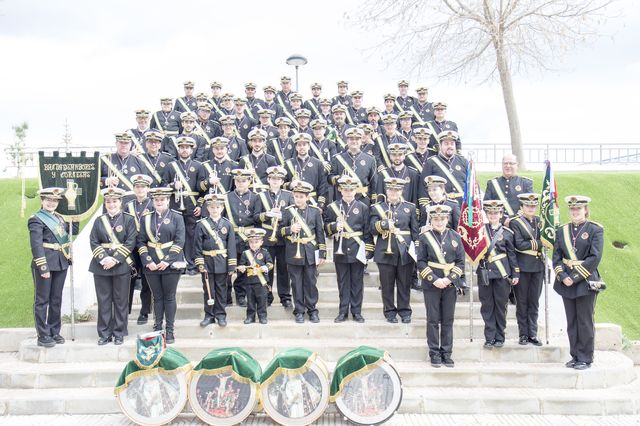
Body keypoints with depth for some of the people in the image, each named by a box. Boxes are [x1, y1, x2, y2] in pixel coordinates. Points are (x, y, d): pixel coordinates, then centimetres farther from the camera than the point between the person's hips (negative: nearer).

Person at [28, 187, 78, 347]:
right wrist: (43, 267, -22)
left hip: (61, 264, 7)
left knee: (56, 300, 13)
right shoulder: (36, 220, -8)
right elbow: (36, 246, -15)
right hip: (45, 264, -7)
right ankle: (43, 336, 8)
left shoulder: (58, 217, 14)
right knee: (42, 300, 2)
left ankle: (54, 332, 23)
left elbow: (73, 230, 14)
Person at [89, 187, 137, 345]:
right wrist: (103, 258, -13)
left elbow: (130, 243, -7)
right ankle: (104, 334, 15)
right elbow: (93, 242, 2)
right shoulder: (99, 221, 10)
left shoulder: (129, 219, 1)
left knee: (121, 301, 3)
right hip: (101, 266, 3)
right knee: (103, 301, 6)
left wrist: (116, 259, -16)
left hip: (122, 266, -2)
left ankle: (119, 333, 14)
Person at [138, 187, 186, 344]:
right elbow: (141, 241, 5)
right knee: (157, 297, 9)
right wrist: (148, 261, -8)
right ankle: (157, 329, 17)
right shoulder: (146, 218, 8)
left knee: (169, 297, 4)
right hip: (151, 265, 2)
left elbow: (180, 241, -7)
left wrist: (167, 261, -15)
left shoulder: (176, 217, 0)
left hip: (171, 264, -2)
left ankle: (170, 331, 11)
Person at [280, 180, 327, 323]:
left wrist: (322, 254, 1)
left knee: (311, 282, 6)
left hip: (310, 253, 0)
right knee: (297, 283, 5)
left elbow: (320, 233, 4)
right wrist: (290, 229, -17)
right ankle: (299, 311, 15)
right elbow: (280, 230, 4)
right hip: (294, 252, 0)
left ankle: (312, 310, 17)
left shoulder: (315, 211, 3)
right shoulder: (288, 211, 2)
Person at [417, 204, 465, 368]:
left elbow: (460, 262, 3)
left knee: (448, 320, 7)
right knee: (433, 320, 4)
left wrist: (449, 279, -10)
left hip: (450, 285, 2)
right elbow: (421, 263, -4)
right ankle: (434, 353, 13)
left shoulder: (455, 237, 5)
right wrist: (434, 279, -14)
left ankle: (446, 352, 16)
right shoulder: (424, 237, -1)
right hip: (431, 285, -2)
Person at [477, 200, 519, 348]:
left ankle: (499, 337, 16)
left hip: (502, 274, -1)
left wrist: (515, 274, 3)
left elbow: (512, 254, 5)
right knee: (487, 306, 4)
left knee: (501, 305, 5)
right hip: (484, 273, 1)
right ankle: (489, 338, 12)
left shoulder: (507, 232, 3)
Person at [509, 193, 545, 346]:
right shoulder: (515, 223, -3)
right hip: (522, 266, -4)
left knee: (534, 302, 8)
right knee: (522, 302, 4)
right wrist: (539, 244, -10)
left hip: (538, 266, 4)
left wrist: (531, 243, -10)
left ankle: (533, 334, 14)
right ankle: (523, 334, 12)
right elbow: (519, 244, -14)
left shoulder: (540, 221, 12)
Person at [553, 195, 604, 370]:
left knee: (585, 321, 2)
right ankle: (575, 356, 20)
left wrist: (575, 277, -16)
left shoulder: (595, 230, -4)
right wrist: (563, 276, -10)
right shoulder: (562, 230, 9)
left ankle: (585, 358, 12)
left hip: (586, 282, -4)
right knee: (571, 321, 10)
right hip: (566, 282, 4)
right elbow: (556, 257, 5)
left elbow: (595, 258, -12)